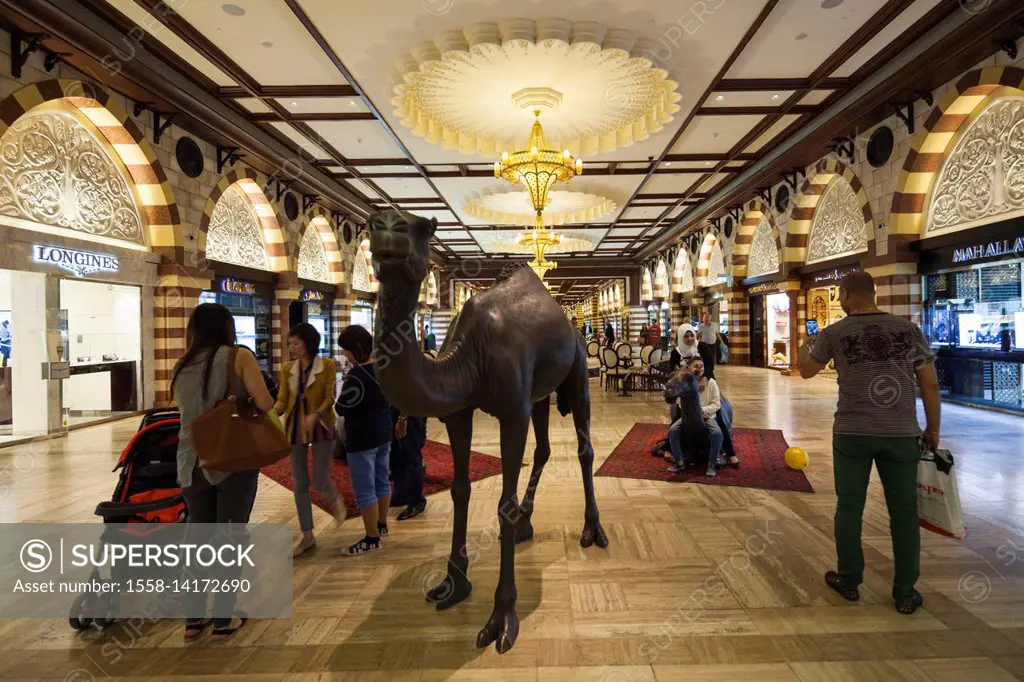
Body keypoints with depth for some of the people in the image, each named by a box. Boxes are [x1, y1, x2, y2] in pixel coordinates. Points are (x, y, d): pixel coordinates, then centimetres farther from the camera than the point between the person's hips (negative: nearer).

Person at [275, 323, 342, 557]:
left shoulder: (327, 365, -6)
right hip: (295, 428, 4)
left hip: (321, 427, -4)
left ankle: (335, 500, 33)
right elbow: (283, 400, 3)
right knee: (299, 484, 7)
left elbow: (329, 398, -11)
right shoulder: (287, 368, 6)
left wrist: (315, 415, -28)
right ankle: (307, 536, 20)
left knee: (319, 480, -5)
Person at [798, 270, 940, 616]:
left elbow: (806, 370, 12)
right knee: (904, 512, 12)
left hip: (852, 433, -2)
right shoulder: (908, 329, 2)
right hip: (901, 434, 2)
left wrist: (805, 345, 32)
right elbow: (931, 384, 2)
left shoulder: (834, 333, -3)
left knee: (849, 506, 11)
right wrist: (933, 429, 13)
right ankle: (905, 594, 22)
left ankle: (849, 581, 24)